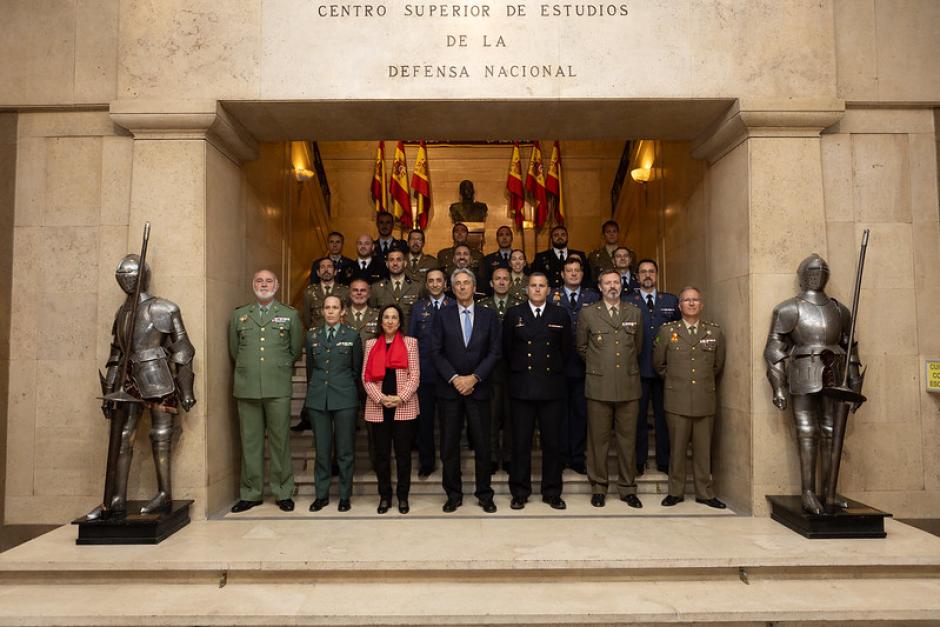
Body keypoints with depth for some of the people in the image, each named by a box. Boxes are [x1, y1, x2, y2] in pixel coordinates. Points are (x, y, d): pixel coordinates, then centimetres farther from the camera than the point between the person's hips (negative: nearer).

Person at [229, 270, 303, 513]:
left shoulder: (290, 315, 6)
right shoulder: (238, 315, 11)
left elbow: (295, 350, 11)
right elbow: (234, 349, 17)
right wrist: (248, 369, 14)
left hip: (278, 387, -2)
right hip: (247, 388, 2)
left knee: (280, 440, 2)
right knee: (250, 441, 7)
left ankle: (283, 493, 12)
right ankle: (250, 493, 17)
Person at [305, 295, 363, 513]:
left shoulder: (352, 335, 2)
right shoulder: (312, 335, 8)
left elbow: (357, 369, 7)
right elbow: (310, 367, 16)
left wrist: (354, 396, 9)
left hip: (344, 399, -2)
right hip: (318, 398, 2)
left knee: (345, 450, 3)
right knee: (321, 449, 7)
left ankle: (344, 495, 14)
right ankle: (322, 494, 17)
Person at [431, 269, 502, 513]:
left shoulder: (489, 315, 5)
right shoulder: (443, 315, 4)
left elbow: (495, 351, 0)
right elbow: (436, 352, -1)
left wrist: (474, 377, -10)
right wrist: (454, 378, -11)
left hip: (478, 388, 0)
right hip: (449, 387, 0)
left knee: (482, 444, 5)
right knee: (449, 446, 5)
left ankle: (484, 494, 19)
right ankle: (453, 494, 19)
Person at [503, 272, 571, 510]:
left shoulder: (561, 315, 6)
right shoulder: (513, 314, 5)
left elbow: (565, 350, 12)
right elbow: (507, 349, 10)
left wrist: (554, 370, 12)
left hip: (552, 387, 1)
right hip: (522, 387, 0)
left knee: (552, 442, 7)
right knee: (521, 443, 5)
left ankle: (552, 492, 20)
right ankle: (520, 492, 17)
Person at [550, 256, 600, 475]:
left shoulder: (593, 297, 7)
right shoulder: (552, 296, 2)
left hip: (583, 364, 2)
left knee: (581, 412, 8)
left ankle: (577, 458, 20)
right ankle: (561, 456, 20)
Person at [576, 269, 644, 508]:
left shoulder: (635, 313, 10)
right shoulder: (588, 313, 4)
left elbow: (637, 347, 19)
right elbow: (582, 348, 12)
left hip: (628, 385, 2)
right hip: (599, 386, -2)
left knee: (627, 439, 7)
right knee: (598, 439, 4)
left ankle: (628, 488, 19)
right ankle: (599, 487, 16)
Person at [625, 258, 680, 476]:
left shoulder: (671, 301, 11)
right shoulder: (627, 302, 3)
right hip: (638, 368, -2)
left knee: (664, 415, 6)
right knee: (638, 415, 4)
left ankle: (664, 461, 18)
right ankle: (638, 462, 15)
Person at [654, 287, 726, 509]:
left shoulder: (714, 332, 5)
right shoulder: (667, 331, 2)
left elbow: (718, 365, 18)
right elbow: (658, 363, 12)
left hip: (705, 401, 1)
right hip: (677, 401, -1)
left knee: (703, 449, 7)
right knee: (677, 448, 5)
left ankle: (705, 493, 20)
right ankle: (675, 491, 17)